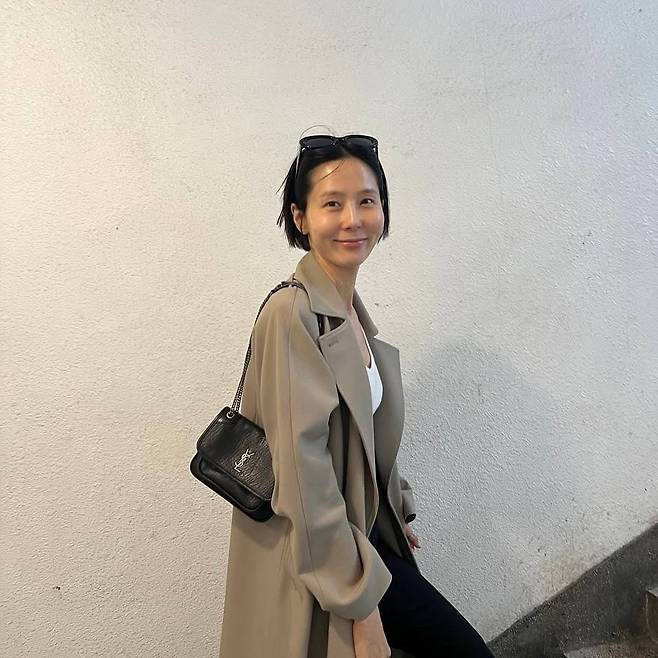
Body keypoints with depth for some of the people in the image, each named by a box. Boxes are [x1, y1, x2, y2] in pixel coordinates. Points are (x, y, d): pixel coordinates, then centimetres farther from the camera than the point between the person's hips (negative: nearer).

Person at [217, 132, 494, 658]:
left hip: (367, 529, 8)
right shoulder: (292, 314, -23)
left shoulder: (353, 311, 3)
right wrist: (362, 609, -19)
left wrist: (397, 511, 15)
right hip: (319, 554, -8)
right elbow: (303, 474, -24)